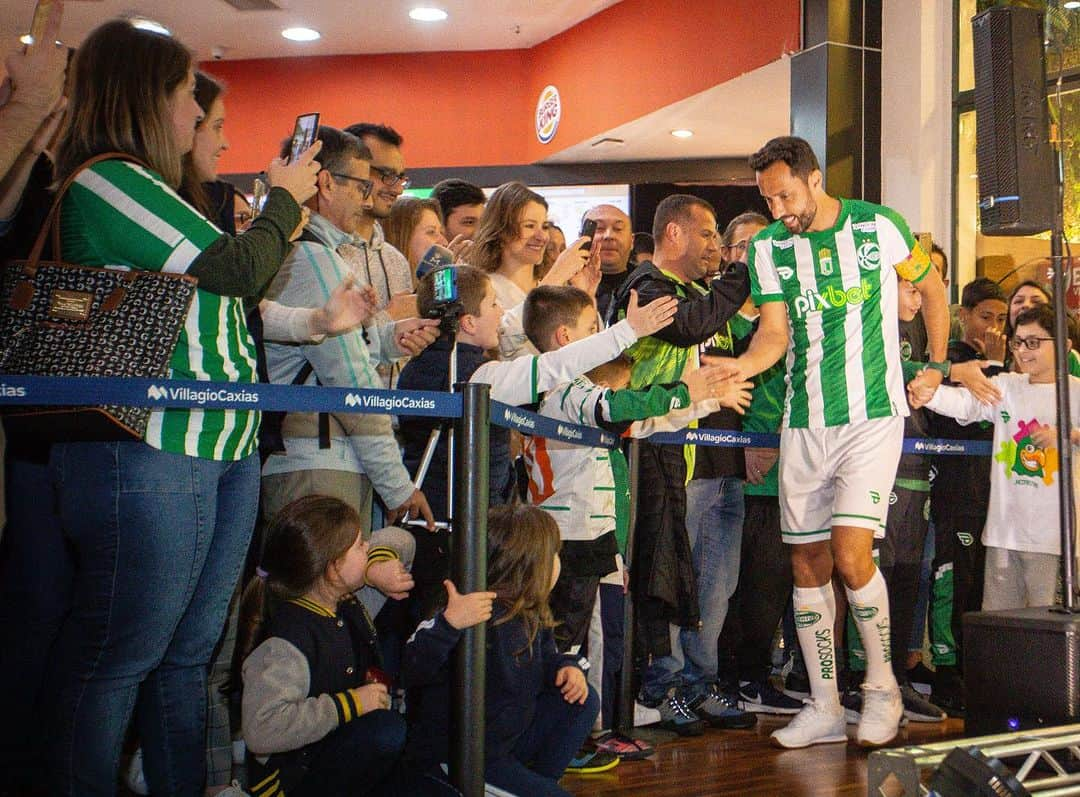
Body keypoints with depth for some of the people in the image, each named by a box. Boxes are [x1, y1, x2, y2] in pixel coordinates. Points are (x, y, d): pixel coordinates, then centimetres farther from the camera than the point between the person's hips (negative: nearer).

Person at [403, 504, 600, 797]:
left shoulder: (532, 615, 1)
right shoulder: (481, 619, -27)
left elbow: (546, 657, 21)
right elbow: (413, 671, -35)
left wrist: (567, 666, -3)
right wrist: (448, 623, -52)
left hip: (509, 741, 9)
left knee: (583, 700, 4)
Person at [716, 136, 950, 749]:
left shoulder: (880, 227, -3)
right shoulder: (768, 248, 4)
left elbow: (932, 288, 12)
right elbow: (774, 333, -3)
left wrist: (937, 366, 13)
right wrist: (739, 367, -23)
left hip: (874, 416, -4)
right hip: (805, 423, 4)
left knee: (851, 555, -17)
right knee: (808, 566, 4)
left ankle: (882, 684, 7)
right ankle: (825, 709, 15)